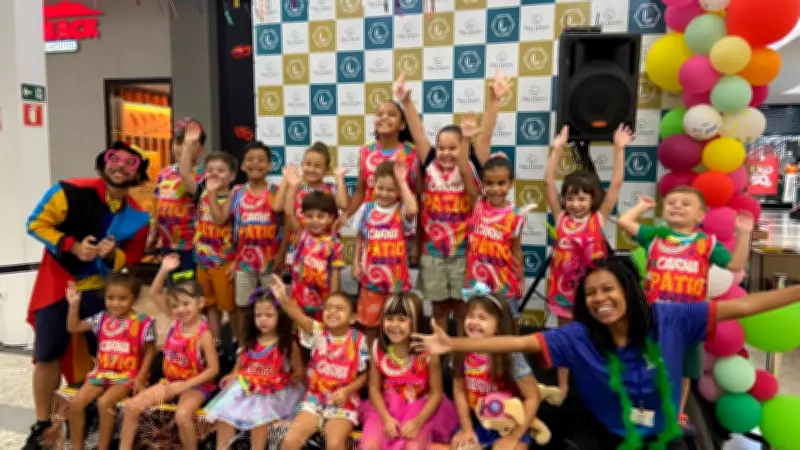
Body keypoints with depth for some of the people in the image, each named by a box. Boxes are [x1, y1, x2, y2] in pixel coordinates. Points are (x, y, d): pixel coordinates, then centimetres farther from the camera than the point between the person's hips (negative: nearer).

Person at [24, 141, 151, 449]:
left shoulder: (137, 216, -4)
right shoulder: (72, 191, -14)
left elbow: (131, 259, 4)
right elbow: (37, 223, -8)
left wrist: (111, 255, -18)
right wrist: (73, 246, -20)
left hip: (98, 287, 2)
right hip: (57, 282, -2)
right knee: (48, 354, 2)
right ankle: (42, 424, 18)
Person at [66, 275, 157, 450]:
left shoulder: (143, 322, -10)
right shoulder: (102, 318, 5)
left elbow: (149, 351, -5)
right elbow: (73, 328, 10)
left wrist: (140, 377, -13)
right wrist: (74, 304, -4)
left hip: (127, 375, -6)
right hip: (101, 372, 6)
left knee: (105, 403, -26)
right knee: (75, 403, -10)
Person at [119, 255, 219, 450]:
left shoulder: (204, 334, -22)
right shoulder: (176, 320, -5)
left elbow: (213, 369, -20)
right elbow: (154, 293, 0)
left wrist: (185, 385, -23)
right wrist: (164, 270, -15)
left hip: (196, 385, -7)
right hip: (170, 381, 7)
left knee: (182, 415, -33)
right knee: (132, 406, -3)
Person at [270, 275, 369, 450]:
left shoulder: (358, 339, -6)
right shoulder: (317, 332, -5)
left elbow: (363, 374, 2)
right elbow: (299, 317, -27)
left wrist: (347, 391, -16)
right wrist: (283, 299, -46)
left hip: (344, 402, -2)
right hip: (314, 399, 2)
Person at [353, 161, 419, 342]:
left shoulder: (402, 211, -10)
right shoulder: (367, 209, -1)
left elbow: (413, 210, -35)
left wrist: (402, 181, -29)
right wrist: (356, 263, 7)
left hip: (397, 276, -2)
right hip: (371, 275, 3)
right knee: (369, 322, 17)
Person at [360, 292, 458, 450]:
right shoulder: (378, 348, -8)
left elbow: (436, 393, -10)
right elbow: (374, 388, -1)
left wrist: (417, 421, -20)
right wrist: (386, 418, -15)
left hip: (421, 409, -2)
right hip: (385, 408, 3)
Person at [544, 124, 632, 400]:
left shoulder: (599, 218, -6)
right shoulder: (561, 217, -3)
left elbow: (616, 184, -11)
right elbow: (548, 181, -7)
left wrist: (619, 149, -15)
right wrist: (558, 149, -12)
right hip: (564, 286, 1)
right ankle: (562, 385, 28)